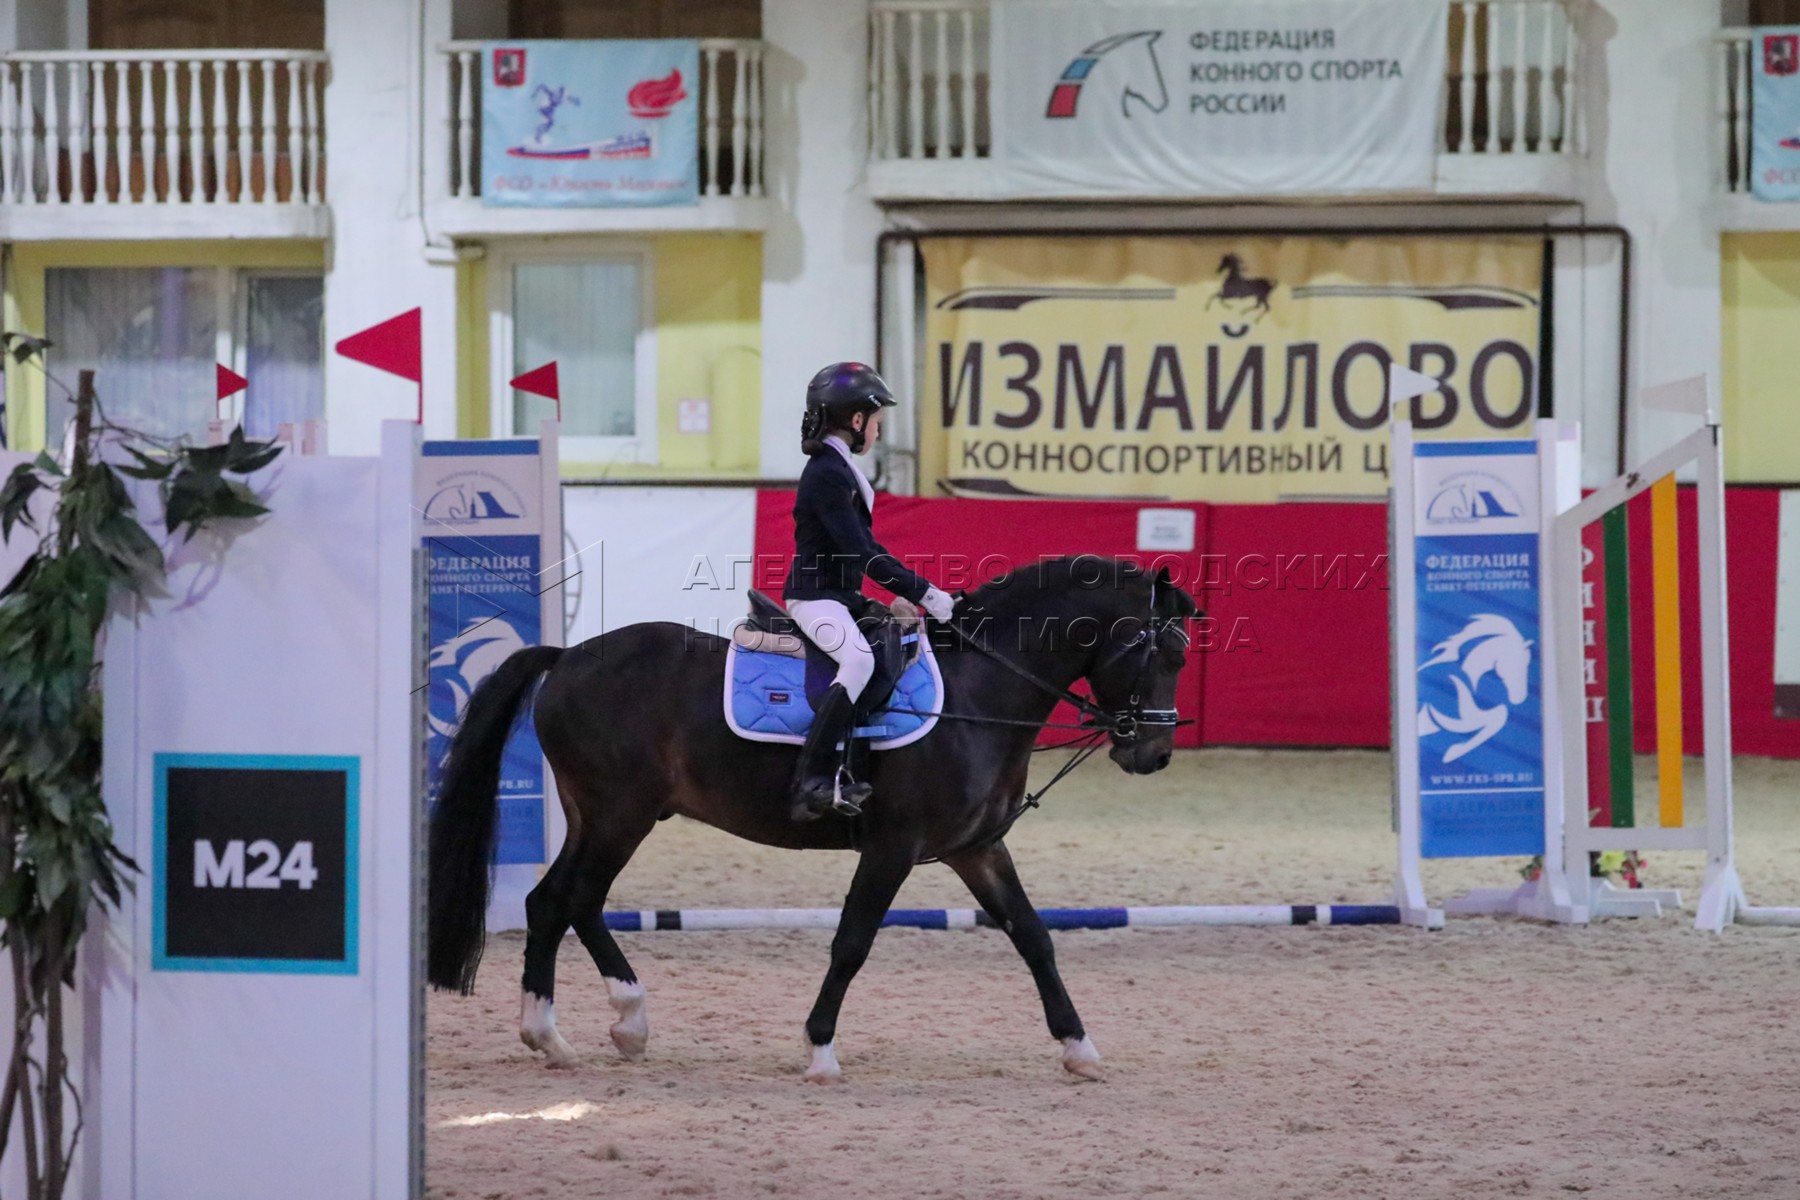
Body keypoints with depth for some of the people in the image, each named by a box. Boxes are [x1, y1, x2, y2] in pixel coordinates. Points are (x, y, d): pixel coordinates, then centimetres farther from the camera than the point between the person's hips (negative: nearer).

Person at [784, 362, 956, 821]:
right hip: (815, 597, -11)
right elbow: (862, 554, -22)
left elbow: (865, 549, 20)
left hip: (842, 596, 11)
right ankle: (814, 780, -36)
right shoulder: (827, 474, -17)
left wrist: (910, 592, 12)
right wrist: (923, 593, -21)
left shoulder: (839, 470, 16)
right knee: (859, 659, -32)